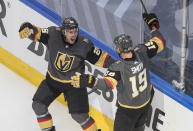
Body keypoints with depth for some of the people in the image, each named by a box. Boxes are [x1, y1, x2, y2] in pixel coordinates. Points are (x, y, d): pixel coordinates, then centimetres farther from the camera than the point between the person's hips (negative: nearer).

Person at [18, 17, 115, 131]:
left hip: (74, 83, -3)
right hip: (52, 80, 3)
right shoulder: (53, 34, -22)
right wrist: (27, 29, -41)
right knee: (38, 105, 6)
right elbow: (35, 32, -18)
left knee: (79, 115, -5)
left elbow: (100, 57, -14)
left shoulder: (84, 44, -23)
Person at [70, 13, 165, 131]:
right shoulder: (142, 52, -20)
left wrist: (90, 81, -62)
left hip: (129, 108, -6)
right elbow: (159, 44, -7)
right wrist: (153, 26, 5)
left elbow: (108, 84, -49)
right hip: (147, 100, 6)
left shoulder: (118, 67, -37)